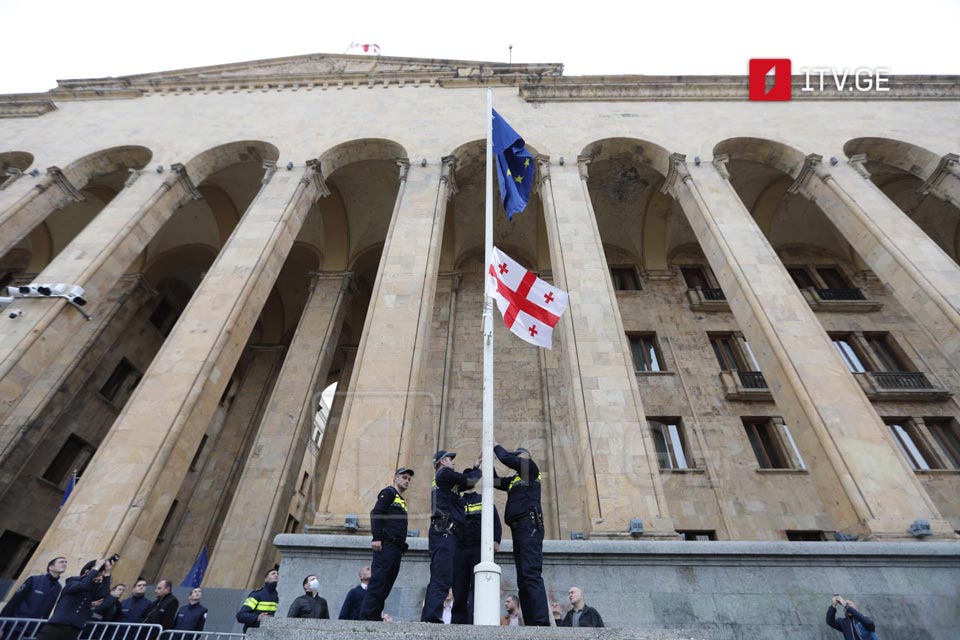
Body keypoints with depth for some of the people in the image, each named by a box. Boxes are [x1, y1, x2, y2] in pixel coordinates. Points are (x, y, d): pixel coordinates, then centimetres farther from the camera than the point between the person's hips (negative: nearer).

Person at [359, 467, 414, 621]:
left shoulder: (401, 501, 26)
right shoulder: (389, 492, 2)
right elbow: (376, 513, -12)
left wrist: (402, 546, 15)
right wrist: (376, 538, -21)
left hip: (396, 549, 9)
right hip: (386, 545, -9)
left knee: (385, 586, 7)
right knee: (377, 583, -12)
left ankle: (375, 618, 9)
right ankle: (366, 617, -11)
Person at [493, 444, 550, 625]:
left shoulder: (530, 468, 4)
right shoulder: (513, 480, 25)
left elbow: (506, 459, -5)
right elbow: (495, 481, 24)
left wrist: (495, 446, 11)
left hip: (529, 527, -9)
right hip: (517, 529, 9)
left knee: (531, 575, -18)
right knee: (522, 580, 4)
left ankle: (542, 622, -22)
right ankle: (531, 623, 4)